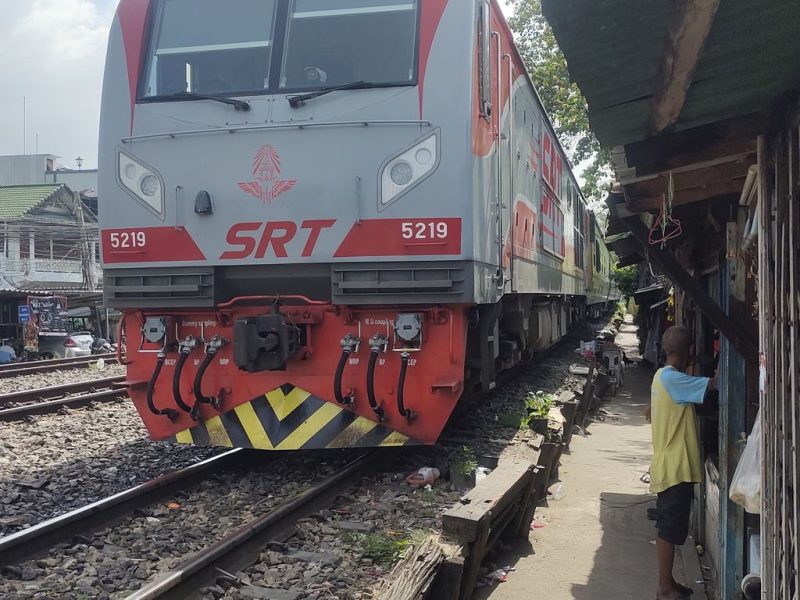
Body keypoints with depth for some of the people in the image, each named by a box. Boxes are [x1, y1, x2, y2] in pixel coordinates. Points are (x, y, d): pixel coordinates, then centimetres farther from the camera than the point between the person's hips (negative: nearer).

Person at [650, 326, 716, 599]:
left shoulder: (662, 376, 11)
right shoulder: (672, 378, -19)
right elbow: (713, 384, -24)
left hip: (671, 465, 10)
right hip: (675, 467, -10)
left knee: (669, 528, 16)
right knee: (670, 529, -2)